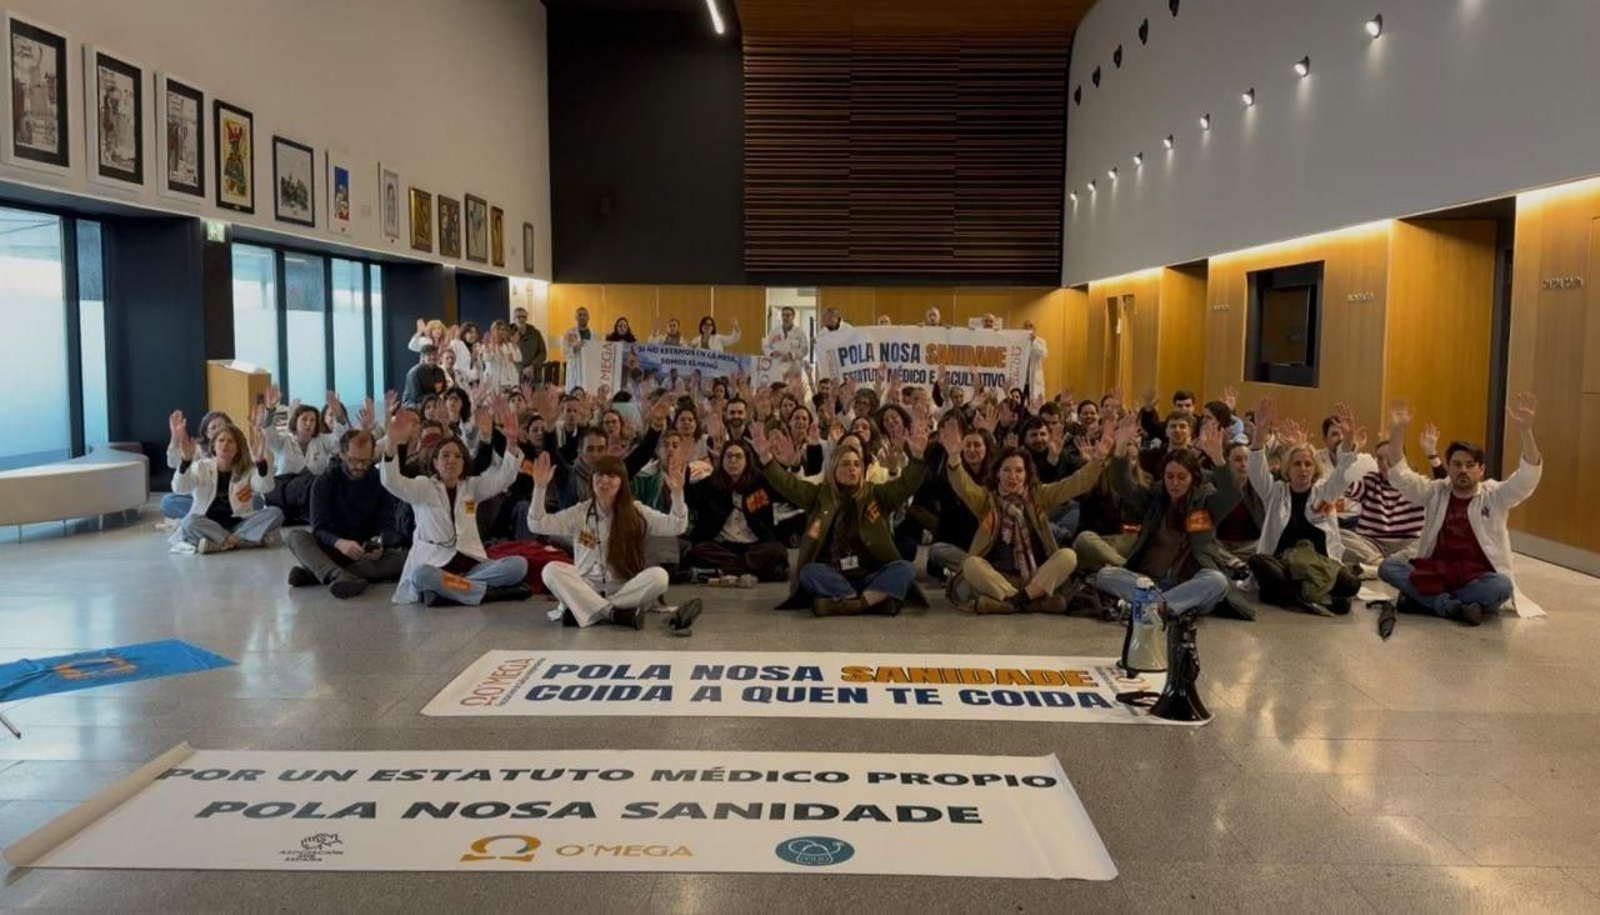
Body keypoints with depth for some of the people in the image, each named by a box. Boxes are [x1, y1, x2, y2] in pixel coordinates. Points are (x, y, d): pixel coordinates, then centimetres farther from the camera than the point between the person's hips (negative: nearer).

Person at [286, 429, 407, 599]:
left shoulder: (381, 481, -1)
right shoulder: (325, 480, -3)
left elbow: (387, 526, -4)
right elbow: (319, 528, -12)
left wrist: (380, 544, -29)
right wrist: (339, 543, -35)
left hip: (368, 555, 0)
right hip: (331, 549, 0)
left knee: (401, 556, -30)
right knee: (295, 536, -26)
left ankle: (312, 574, -35)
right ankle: (341, 577, -54)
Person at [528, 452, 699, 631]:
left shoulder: (636, 512, 1)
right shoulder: (580, 512, 3)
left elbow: (676, 527, -9)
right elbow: (537, 525, -4)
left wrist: (677, 493, -26)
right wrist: (540, 487, -16)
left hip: (626, 591, 0)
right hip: (585, 590, 1)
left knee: (658, 575, -30)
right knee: (551, 571, -26)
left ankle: (581, 610, -28)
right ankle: (616, 613, -33)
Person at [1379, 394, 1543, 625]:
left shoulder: (1495, 495, 3)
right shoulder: (1435, 492, 9)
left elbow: (1528, 477, -14)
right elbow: (1401, 476, -3)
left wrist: (1525, 431, -30)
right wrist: (1397, 433, -18)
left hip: (1477, 579, -2)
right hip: (1434, 574, 2)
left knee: (1501, 587, -35)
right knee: (1388, 566, -22)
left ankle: (1424, 599, -24)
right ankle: (1452, 607, -30)